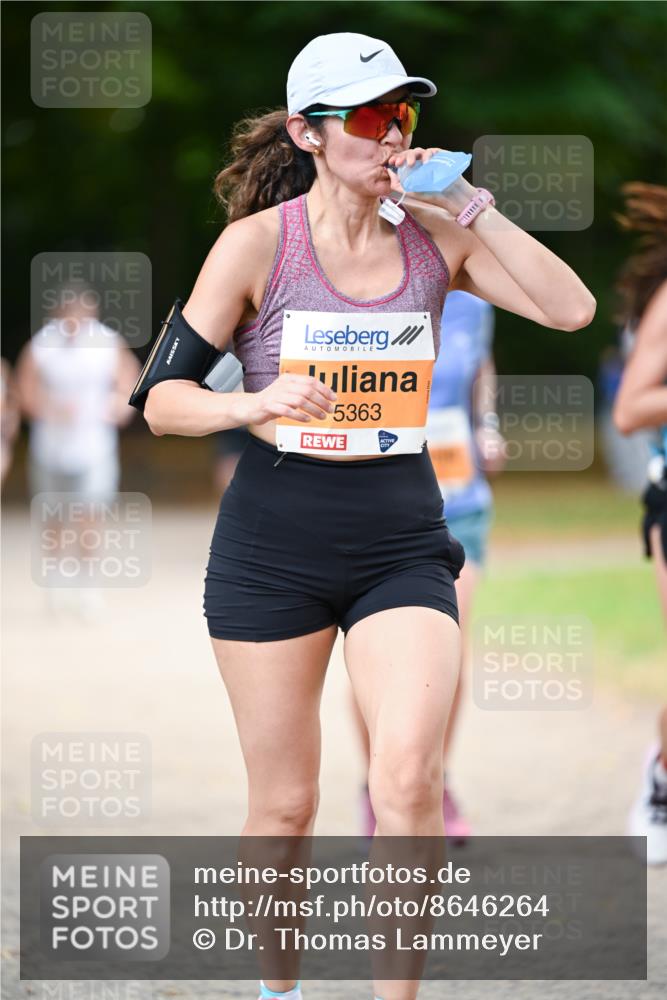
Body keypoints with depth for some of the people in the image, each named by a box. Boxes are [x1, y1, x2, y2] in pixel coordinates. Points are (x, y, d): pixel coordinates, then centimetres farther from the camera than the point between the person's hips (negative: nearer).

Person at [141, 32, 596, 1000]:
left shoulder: (436, 238, 3)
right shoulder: (258, 242, -6)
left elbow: (571, 309, -7)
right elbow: (163, 400, -6)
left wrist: (471, 205, -11)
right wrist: (255, 404, -26)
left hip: (402, 544, 2)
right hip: (272, 546, -1)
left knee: (409, 777, -18)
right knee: (285, 803, 4)